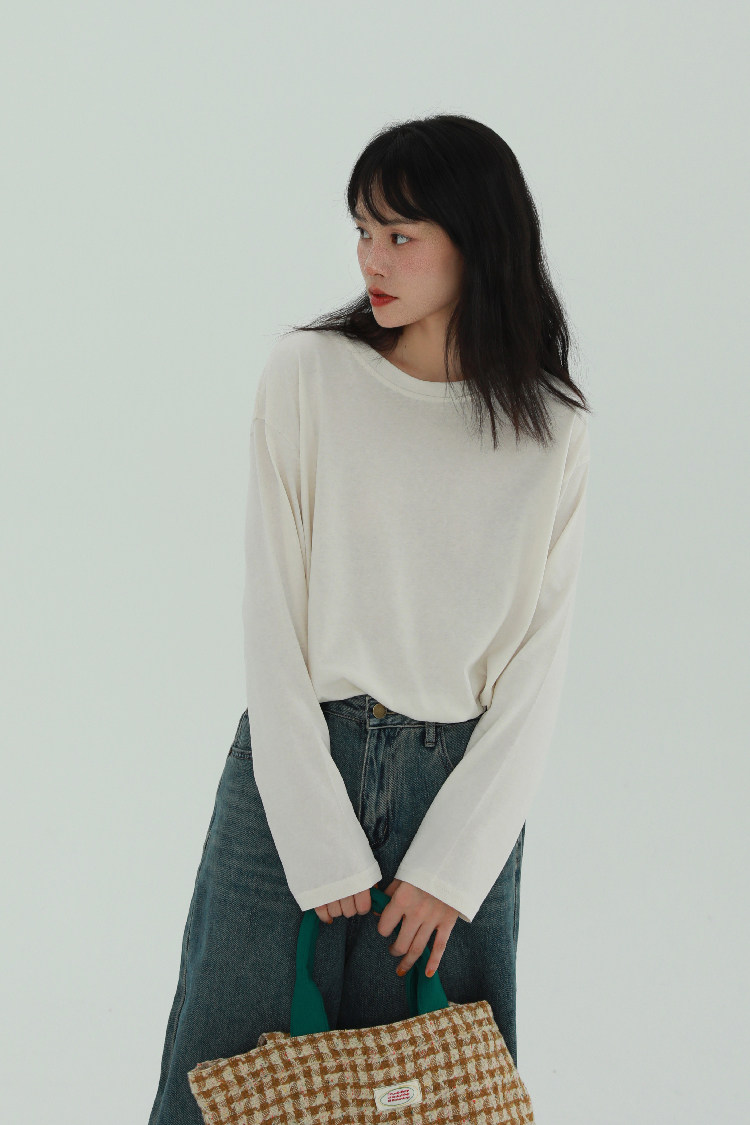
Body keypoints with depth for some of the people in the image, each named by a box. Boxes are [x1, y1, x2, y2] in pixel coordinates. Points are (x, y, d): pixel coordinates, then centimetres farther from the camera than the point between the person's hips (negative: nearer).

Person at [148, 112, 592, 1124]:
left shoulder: (553, 432, -2)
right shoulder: (308, 375, -6)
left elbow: (538, 661, -1)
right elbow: (273, 617, -7)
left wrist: (454, 864, -6)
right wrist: (323, 848, -10)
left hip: (464, 779, 1)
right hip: (295, 763, 0)